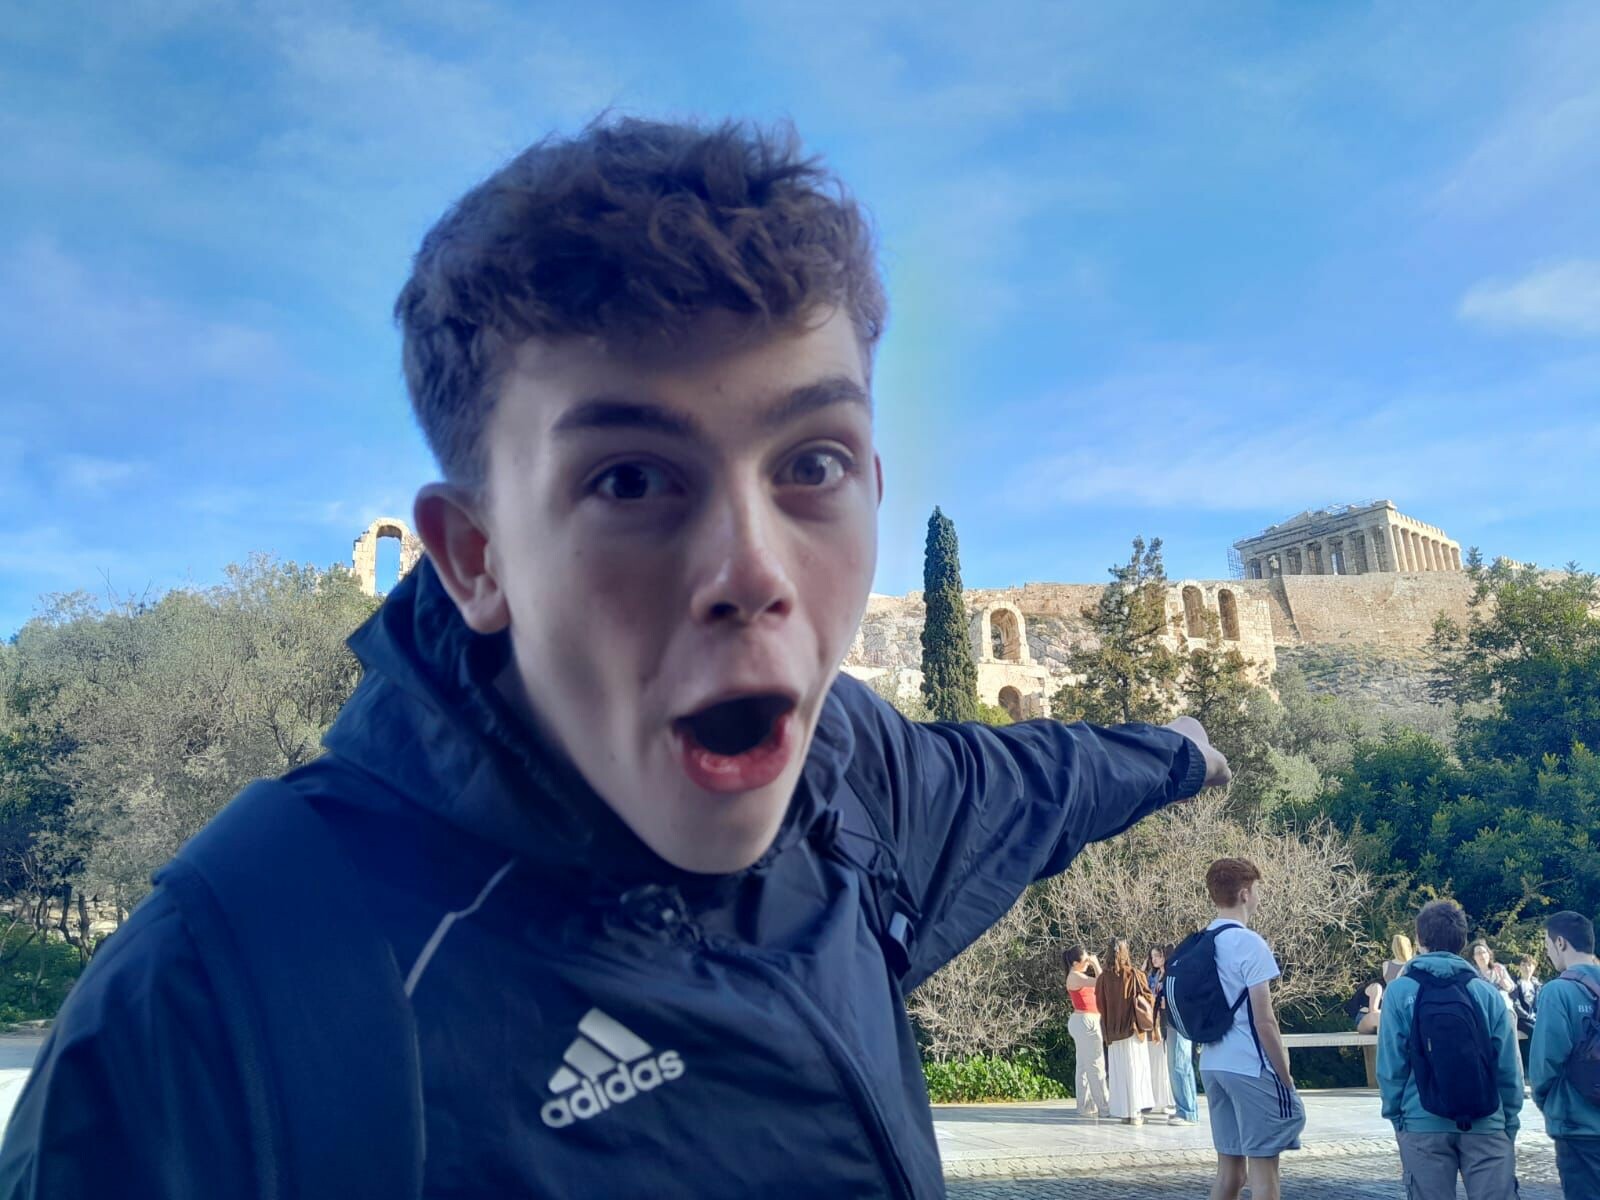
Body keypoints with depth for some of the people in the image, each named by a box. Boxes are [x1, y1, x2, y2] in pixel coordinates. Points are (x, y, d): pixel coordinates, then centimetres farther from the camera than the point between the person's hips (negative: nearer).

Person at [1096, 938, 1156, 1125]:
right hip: (1133, 1028, -2)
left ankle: (1123, 1111, 9)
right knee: (1135, 1068, 3)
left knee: (1118, 1070, 9)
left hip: (1112, 1031, 2)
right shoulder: (1134, 974, -8)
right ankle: (1135, 1111, 0)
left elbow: (1100, 1004, 5)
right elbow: (1147, 998, -3)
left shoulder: (1103, 977, -2)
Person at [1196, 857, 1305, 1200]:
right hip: (1251, 1068, -8)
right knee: (1263, 1169, 0)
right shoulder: (1250, 943, -14)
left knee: (1230, 1169, 14)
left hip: (1213, 1066, 8)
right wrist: (1286, 1076, -7)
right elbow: (1264, 1021, -15)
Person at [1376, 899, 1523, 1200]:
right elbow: (1509, 1067, 1)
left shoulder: (1401, 991, -2)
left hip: (1424, 1125, -1)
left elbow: (1391, 1065, -4)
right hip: (1486, 1125, 1)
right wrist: (1511, 1123, 11)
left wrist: (1395, 1117, 8)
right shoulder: (1487, 991, 2)